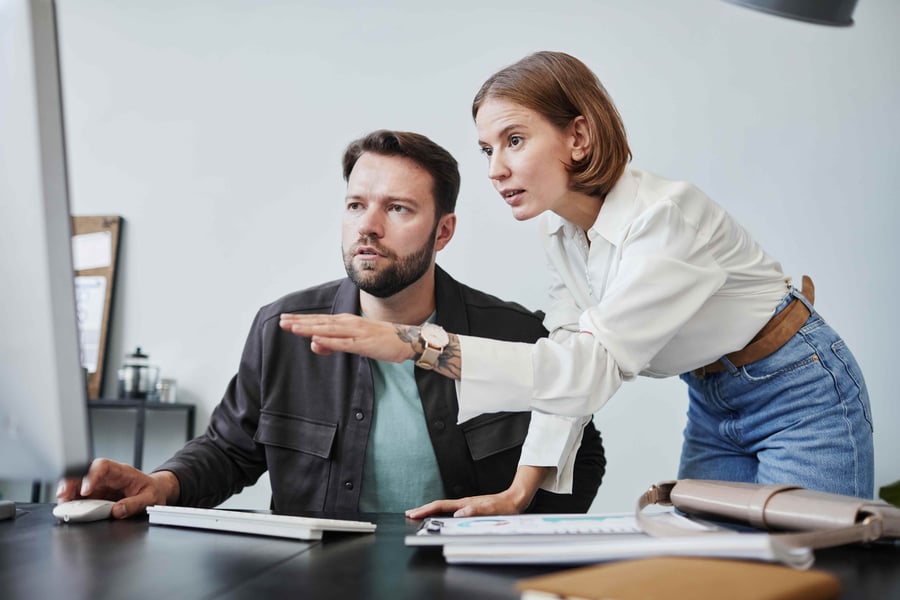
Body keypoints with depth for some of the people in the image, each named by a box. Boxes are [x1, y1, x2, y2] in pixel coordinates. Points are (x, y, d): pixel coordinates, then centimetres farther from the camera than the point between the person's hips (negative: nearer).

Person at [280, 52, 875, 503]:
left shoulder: (665, 214, -30)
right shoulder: (561, 230, -5)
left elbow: (595, 364, -38)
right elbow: (566, 363, -4)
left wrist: (417, 343, -46)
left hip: (797, 392, -6)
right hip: (711, 408, 7)